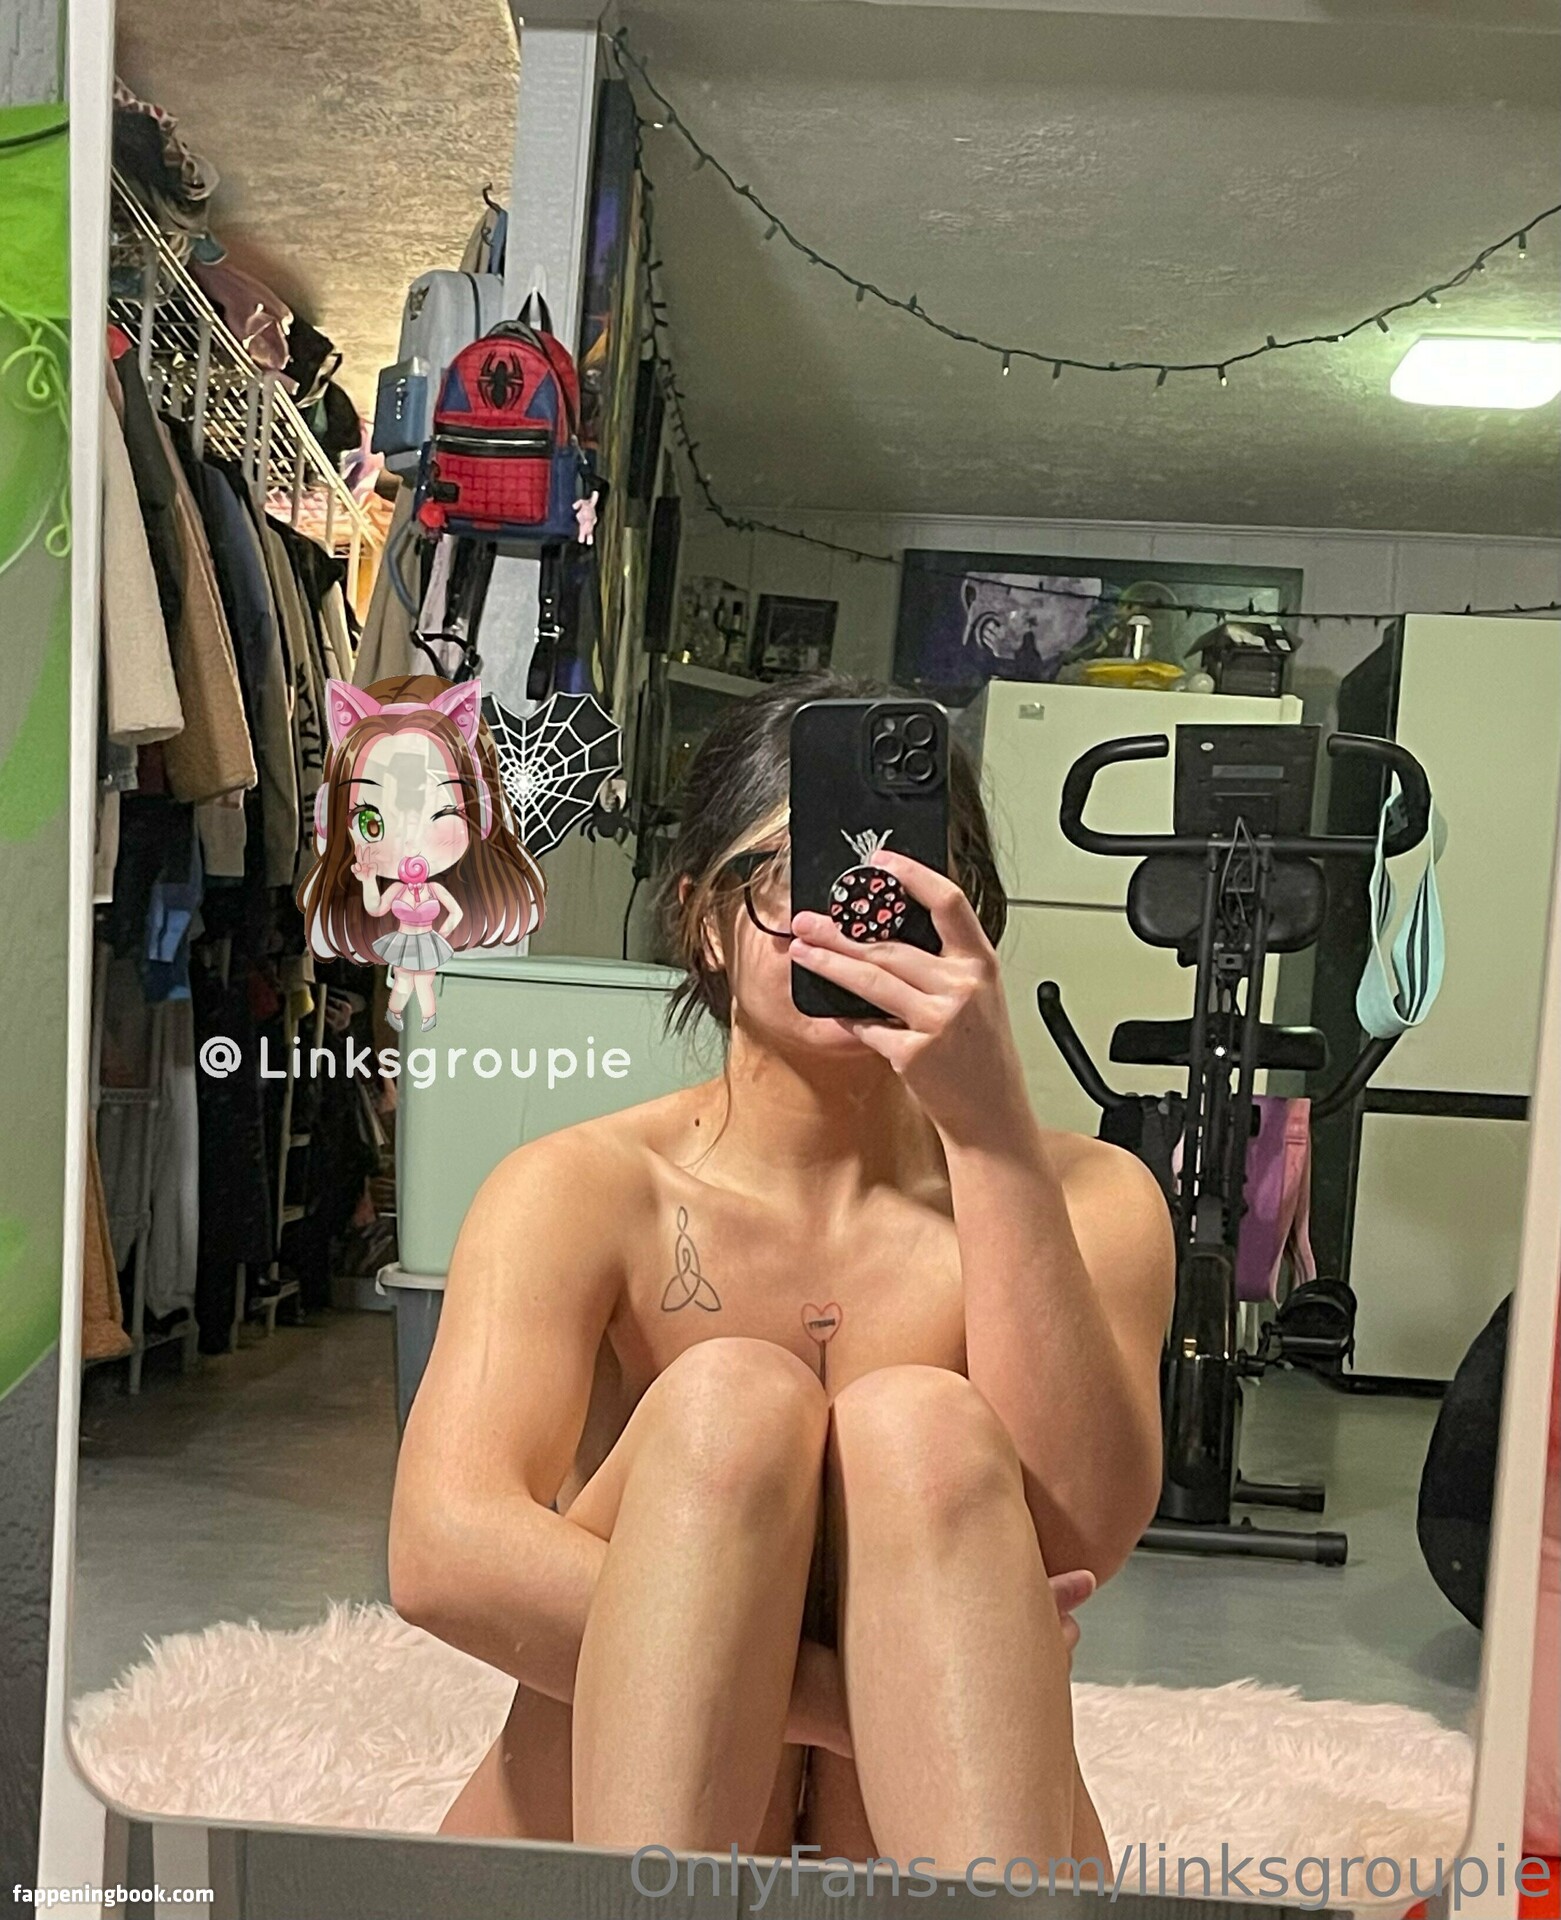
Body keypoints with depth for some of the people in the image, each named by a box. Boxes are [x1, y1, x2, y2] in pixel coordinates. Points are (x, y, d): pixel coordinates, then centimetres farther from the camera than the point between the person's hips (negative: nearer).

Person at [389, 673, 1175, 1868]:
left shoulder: (1086, 1199, -2)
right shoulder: (586, 1190, -6)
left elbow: (1086, 1533, -21)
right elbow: (447, 1553, -21)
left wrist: (994, 1127, -28)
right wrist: (837, 1700, -27)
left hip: (930, 1818, 1)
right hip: (614, 1817, 0)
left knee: (923, 1424, -28)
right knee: (727, 1401, -27)